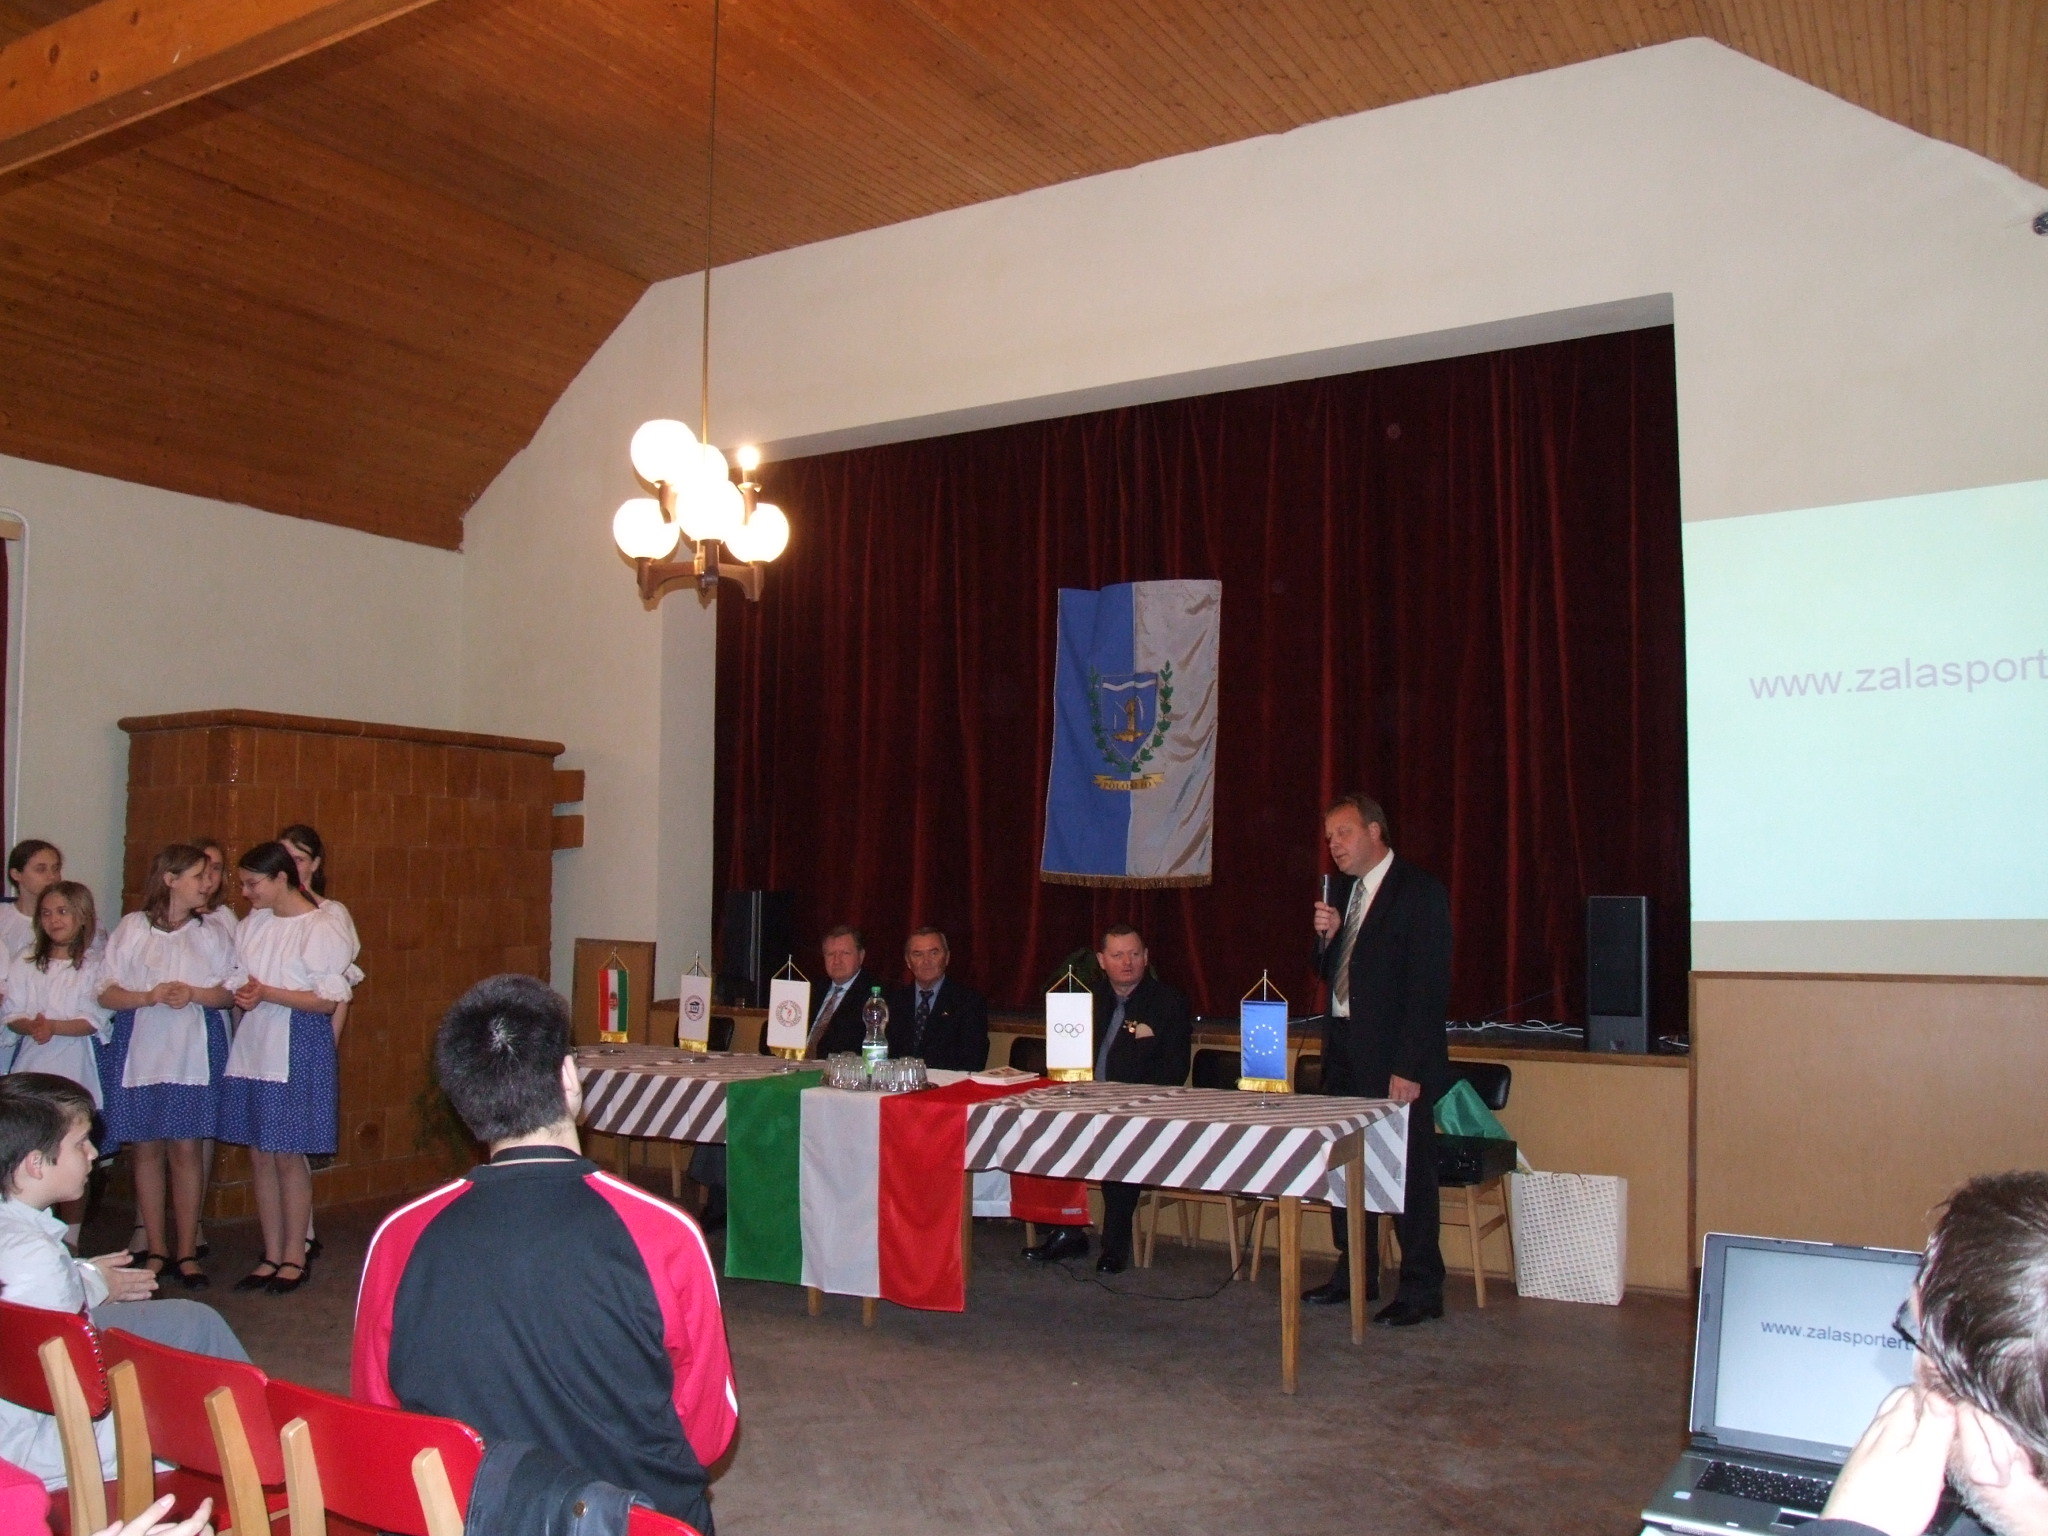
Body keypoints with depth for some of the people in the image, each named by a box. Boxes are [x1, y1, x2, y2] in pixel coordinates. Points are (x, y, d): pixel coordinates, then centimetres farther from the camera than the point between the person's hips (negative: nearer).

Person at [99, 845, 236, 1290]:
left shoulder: (210, 932, 7)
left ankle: (186, 1252, 9)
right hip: (139, 1052, 0)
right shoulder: (132, 928, 3)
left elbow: (230, 992, 4)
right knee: (147, 1150, 5)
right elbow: (105, 993, 0)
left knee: (186, 1149, 1)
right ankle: (154, 1250, 16)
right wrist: (148, 997, -17)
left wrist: (195, 994, -14)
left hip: (194, 1053, 0)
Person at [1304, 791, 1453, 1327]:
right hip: (1345, 1051, 8)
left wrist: (1409, 1067, -19)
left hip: (1395, 1059, -8)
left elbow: (1429, 986, -15)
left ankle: (1421, 1290, 8)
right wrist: (1326, 937, -2)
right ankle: (1354, 1275, 25)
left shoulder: (1419, 891, -10)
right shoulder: (1344, 893, 14)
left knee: (1409, 1173, -1)